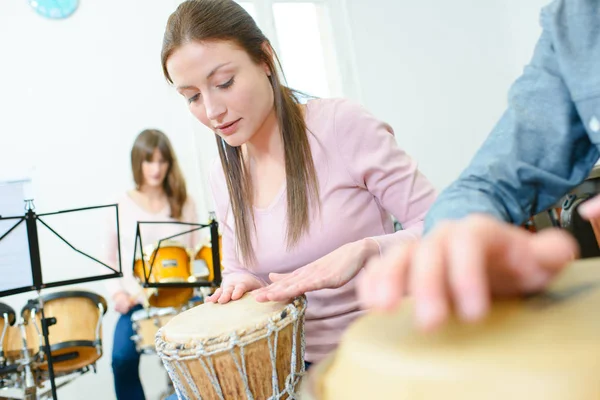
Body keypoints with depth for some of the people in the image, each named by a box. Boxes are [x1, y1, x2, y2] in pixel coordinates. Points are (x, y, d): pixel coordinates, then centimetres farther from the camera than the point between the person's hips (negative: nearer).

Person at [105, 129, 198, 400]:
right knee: (122, 359, -24)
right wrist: (117, 292, -7)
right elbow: (110, 258, 8)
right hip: (136, 299, -1)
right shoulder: (120, 206, 2)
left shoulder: (183, 203, 6)